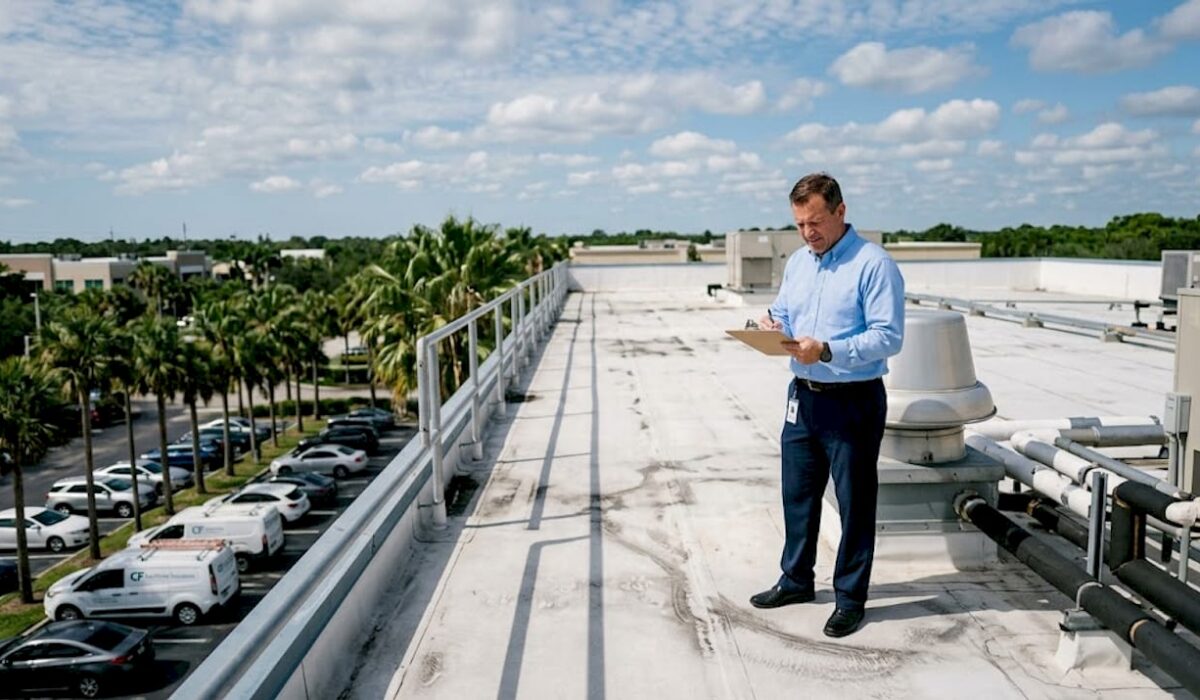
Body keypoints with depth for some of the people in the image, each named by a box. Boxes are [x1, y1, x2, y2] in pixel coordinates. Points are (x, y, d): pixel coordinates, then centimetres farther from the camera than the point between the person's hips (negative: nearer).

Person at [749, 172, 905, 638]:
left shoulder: (874, 264, -13)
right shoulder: (797, 262, 10)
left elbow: (889, 337, -19)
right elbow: (784, 313, 19)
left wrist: (827, 350, -28)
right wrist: (772, 325, -5)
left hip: (854, 402, -7)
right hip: (803, 397, 7)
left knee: (855, 503, 5)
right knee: (797, 493, 17)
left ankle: (850, 597, 20)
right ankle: (796, 580, 34)